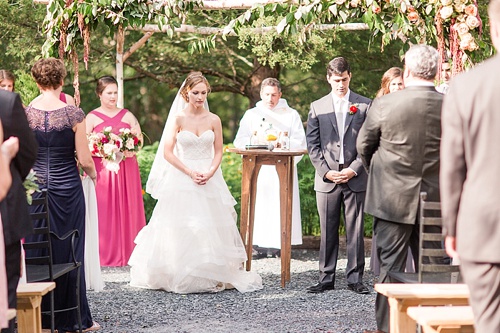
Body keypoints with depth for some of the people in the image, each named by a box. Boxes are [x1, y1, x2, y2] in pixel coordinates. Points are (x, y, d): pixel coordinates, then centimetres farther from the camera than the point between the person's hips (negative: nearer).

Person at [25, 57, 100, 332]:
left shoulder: (25, 114, -2)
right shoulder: (73, 114, -9)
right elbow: (84, 159, -7)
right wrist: (92, 174, 14)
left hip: (35, 187, 3)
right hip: (67, 187, -2)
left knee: (36, 250, 11)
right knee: (68, 251, 6)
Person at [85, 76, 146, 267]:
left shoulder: (127, 116, 13)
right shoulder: (92, 118, 4)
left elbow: (140, 141, 12)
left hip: (126, 170, 3)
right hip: (102, 169, -3)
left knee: (126, 209, 3)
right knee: (103, 211, -3)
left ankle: (127, 252, 10)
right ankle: (104, 254, 3)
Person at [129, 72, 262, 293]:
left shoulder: (214, 120, 4)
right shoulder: (178, 119, -3)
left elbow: (218, 152, 8)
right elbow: (168, 153, -5)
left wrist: (210, 173, -10)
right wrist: (191, 173, -13)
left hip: (210, 180, 2)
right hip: (182, 179, -2)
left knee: (211, 227, 1)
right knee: (181, 228, -3)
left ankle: (212, 277, 9)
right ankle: (180, 278, 4)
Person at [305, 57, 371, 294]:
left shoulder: (365, 105, 5)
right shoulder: (317, 107, 9)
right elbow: (312, 144, 6)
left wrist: (354, 169, -8)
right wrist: (326, 172, -6)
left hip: (356, 178, -1)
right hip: (327, 179, 1)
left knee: (356, 230, 2)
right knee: (328, 231, 5)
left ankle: (355, 278, 9)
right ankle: (326, 278, 12)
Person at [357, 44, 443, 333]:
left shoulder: (385, 104, -11)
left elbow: (363, 146, 2)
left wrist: (375, 170, 21)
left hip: (392, 200, -2)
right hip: (435, 201, 2)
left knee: (391, 266, 5)